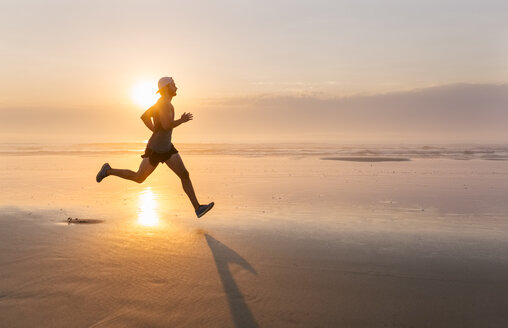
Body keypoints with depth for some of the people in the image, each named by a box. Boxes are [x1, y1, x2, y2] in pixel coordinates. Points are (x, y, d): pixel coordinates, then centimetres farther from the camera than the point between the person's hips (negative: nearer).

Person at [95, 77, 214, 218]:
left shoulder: (160, 102, 8)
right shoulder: (165, 103, -22)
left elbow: (144, 116, 17)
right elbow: (166, 125, -34)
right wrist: (182, 120, -18)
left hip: (167, 148, 9)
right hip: (155, 149, -9)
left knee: (184, 175, -2)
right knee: (138, 178, 7)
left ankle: (198, 208, -4)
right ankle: (108, 171, 28)